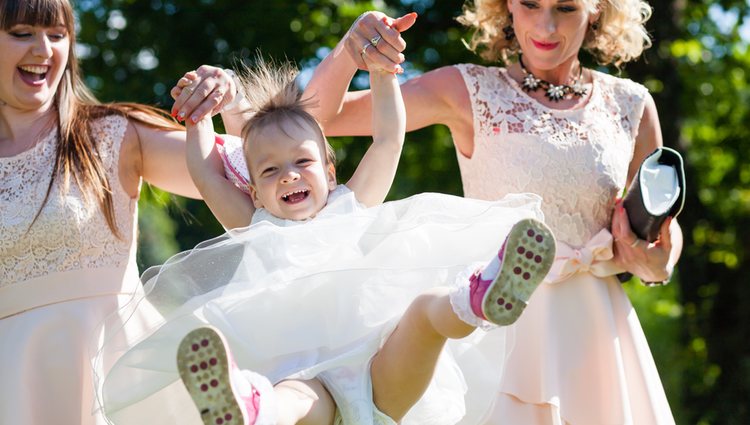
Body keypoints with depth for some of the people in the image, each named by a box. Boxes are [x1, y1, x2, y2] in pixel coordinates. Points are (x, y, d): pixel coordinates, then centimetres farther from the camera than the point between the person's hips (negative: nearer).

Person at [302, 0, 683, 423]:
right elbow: (319, 116, -5)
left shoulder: (631, 106, 5)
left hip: (594, 331, 3)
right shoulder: (468, 92, -1)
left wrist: (658, 266, -4)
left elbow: (665, 223, 19)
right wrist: (348, 50, -25)